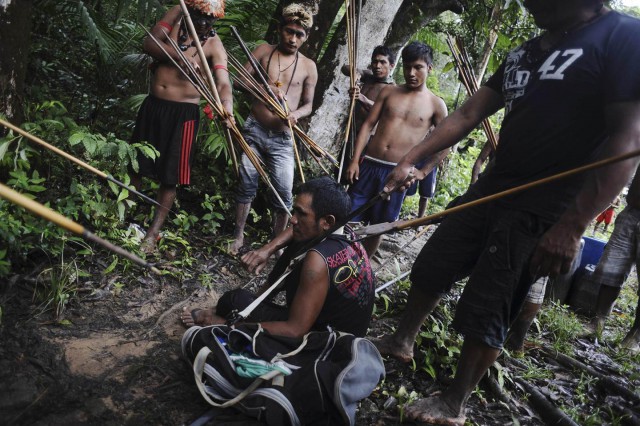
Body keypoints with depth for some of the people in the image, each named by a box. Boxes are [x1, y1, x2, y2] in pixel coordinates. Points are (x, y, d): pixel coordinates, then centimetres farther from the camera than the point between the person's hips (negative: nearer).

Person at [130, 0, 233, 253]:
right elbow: (150, 44, -9)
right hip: (153, 105, 4)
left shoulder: (214, 45, -9)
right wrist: (179, 56, -25)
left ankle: (154, 231, 16)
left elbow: (223, 83, -21)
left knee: (171, 175, 1)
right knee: (137, 164, 14)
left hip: (183, 113, -4)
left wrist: (227, 108, -42)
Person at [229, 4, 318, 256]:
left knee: (284, 193, -3)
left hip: (283, 138, 0)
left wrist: (296, 114, -17)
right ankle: (239, 234, 21)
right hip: (254, 130, 0)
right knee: (247, 184, 5)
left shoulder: (308, 67, 5)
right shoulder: (263, 51, 5)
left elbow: (308, 104, 7)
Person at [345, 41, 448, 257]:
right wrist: (355, 161, -2)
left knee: (378, 225, 9)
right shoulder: (389, 91, 7)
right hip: (369, 165, 2)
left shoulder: (436, 105, 2)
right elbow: (368, 125, 6)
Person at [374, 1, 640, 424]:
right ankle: (402, 341, 38)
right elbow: (467, 115, 13)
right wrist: (411, 160, 6)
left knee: (484, 311, -1)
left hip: (543, 209, -7)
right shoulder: (524, 53, 13)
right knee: (430, 268, 14)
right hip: (492, 188, 8)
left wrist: (573, 225, -24)